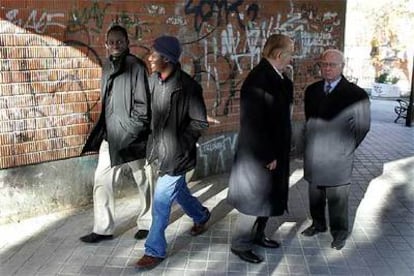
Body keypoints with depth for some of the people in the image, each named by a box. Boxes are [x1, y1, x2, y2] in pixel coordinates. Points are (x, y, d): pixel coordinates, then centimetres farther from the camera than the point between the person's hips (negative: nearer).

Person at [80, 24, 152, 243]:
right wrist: (105, 128, 13)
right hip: (109, 133, 6)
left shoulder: (136, 66, -11)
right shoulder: (107, 67, 10)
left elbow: (142, 103, -12)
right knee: (102, 180, 5)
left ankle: (146, 223, 27)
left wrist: (132, 131, -14)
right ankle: (103, 229, 16)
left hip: (131, 134, -6)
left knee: (142, 179, 10)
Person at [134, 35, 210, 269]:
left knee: (161, 201, -1)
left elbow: (200, 122, -13)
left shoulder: (187, 86, -20)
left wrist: (180, 143, -13)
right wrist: (152, 141, 7)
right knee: (178, 191, 24)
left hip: (176, 153, -7)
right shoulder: (154, 80, 0)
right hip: (159, 149, 7)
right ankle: (201, 216, 51)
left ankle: (155, 250, 15)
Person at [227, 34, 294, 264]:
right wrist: (268, 156, -20)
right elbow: (255, 123, -24)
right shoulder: (259, 78, -23)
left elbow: (281, 106, 9)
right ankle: (240, 245, 22)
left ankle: (257, 235, 38)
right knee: (253, 199, 5)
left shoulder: (273, 75, 5)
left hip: (273, 150, 9)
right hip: (259, 154, -9)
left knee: (266, 196, 21)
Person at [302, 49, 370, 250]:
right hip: (313, 156, 4)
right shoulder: (312, 90, 6)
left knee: (337, 199, 8)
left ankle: (339, 233, 26)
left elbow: (362, 126, -2)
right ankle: (318, 224, 37)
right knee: (315, 195, 17)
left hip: (337, 158, -4)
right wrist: (310, 142, 10)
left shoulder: (356, 94, -9)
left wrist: (347, 149, -1)